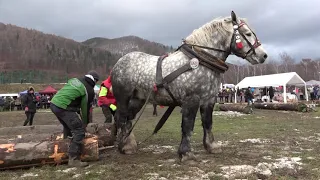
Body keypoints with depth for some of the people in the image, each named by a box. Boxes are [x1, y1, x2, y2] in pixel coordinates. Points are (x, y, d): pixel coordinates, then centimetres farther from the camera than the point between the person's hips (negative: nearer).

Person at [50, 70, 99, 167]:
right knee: (79, 131, -4)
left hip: (54, 103, 9)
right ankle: (73, 159, -6)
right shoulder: (89, 90, 0)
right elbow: (86, 108, 6)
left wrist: (78, 112, 25)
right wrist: (85, 124, 19)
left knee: (68, 126, 29)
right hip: (63, 107, -9)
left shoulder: (75, 80, 19)